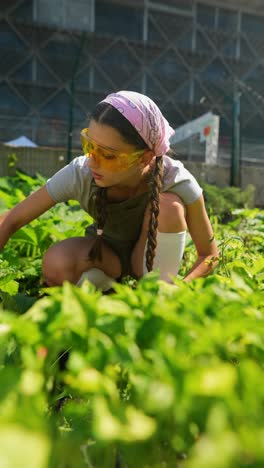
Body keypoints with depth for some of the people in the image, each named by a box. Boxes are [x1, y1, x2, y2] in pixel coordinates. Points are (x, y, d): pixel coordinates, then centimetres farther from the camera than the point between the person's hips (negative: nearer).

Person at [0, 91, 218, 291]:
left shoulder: (178, 182, -30)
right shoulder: (79, 174, -28)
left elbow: (209, 254, -19)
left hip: (155, 256, 0)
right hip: (108, 252, 1)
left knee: (170, 205, -31)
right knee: (55, 266, -31)